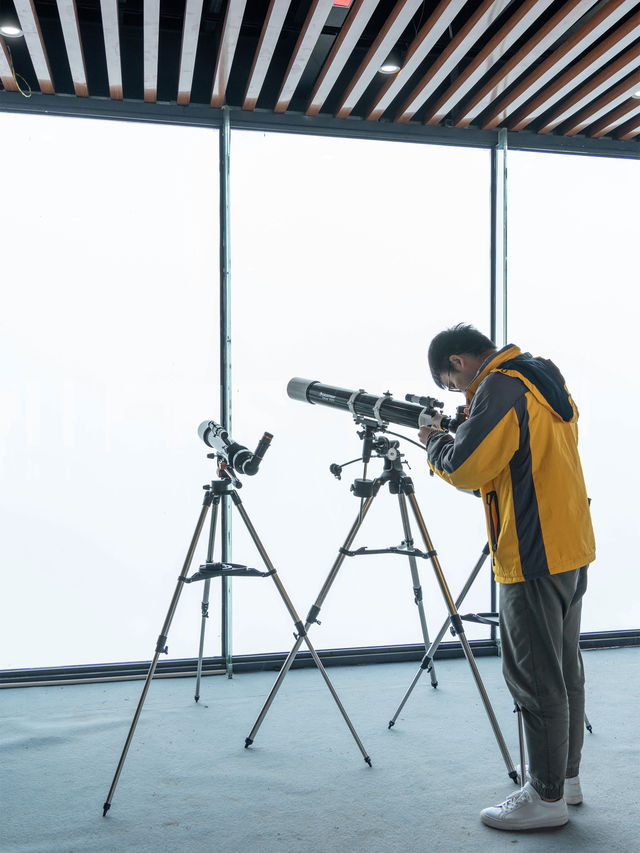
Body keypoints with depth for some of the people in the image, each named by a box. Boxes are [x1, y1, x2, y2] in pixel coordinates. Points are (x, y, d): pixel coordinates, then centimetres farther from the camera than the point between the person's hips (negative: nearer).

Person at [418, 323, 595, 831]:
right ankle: (567, 776, 29)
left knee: (536, 679, -1)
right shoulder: (546, 383, 16)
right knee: (565, 670, 17)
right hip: (573, 551, 10)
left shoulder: (499, 388, -15)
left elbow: (466, 468, -18)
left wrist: (434, 442, 1)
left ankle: (547, 797, 9)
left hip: (535, 559, -10)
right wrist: (454, 438, 13)